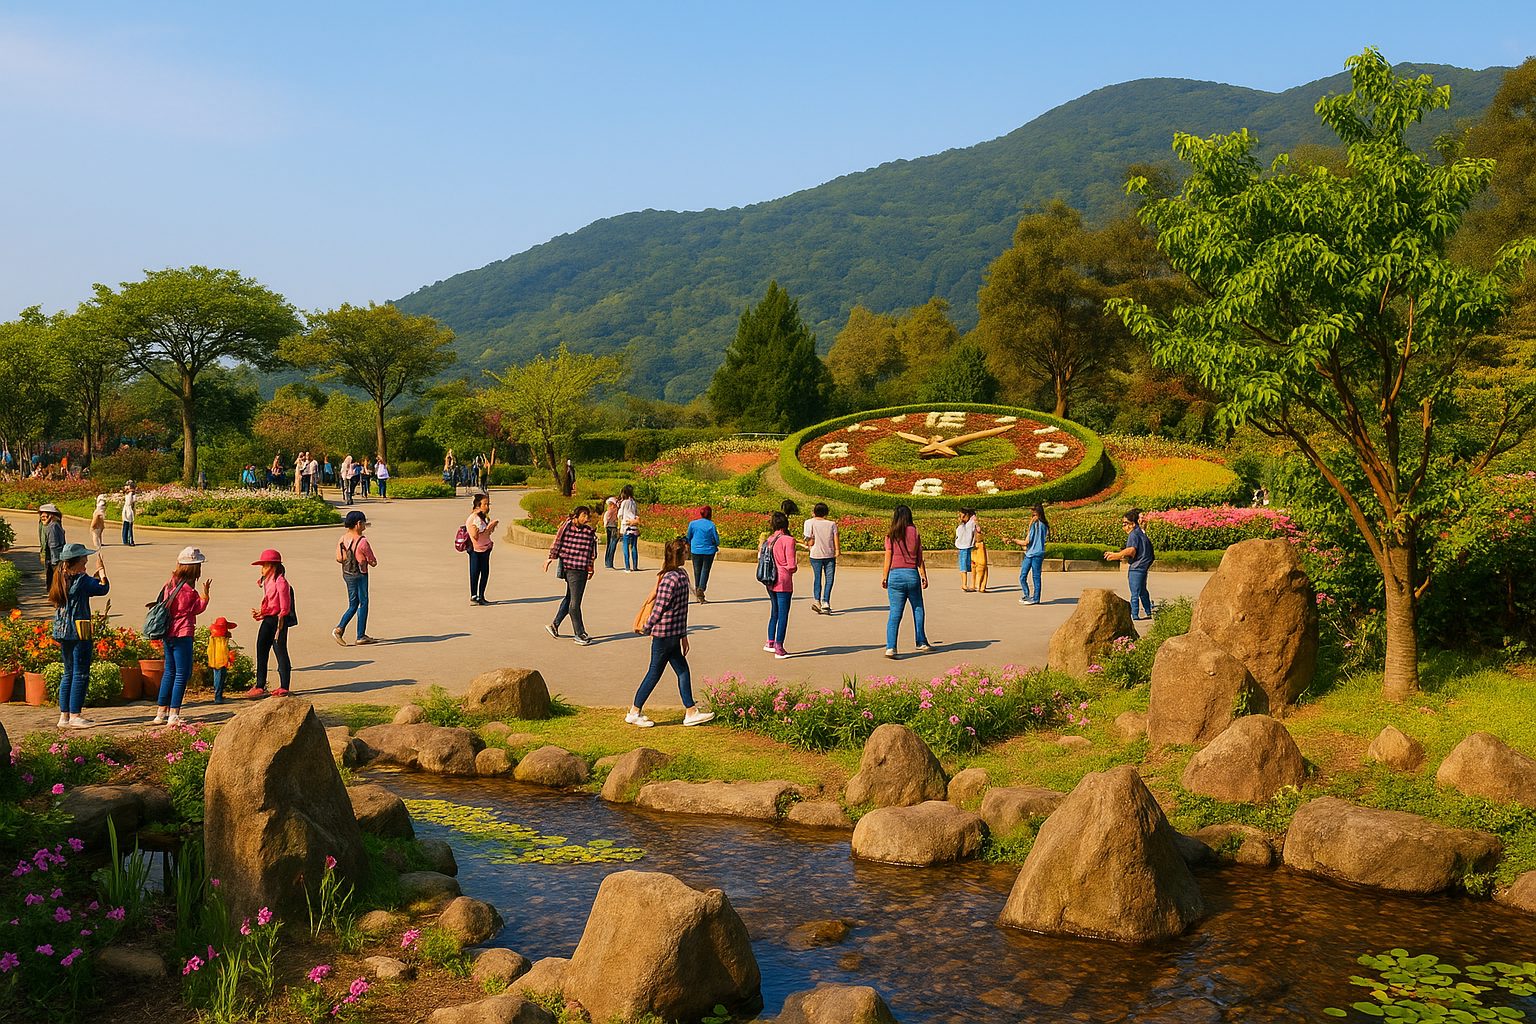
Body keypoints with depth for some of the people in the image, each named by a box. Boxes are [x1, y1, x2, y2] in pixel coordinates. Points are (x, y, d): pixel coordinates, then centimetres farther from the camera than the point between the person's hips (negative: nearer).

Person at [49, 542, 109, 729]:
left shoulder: (61, 579, 10)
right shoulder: (81, 580, -14)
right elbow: (103, 588, -8)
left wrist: (95, 575, 22)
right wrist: (101, 570, 5)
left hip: (63, 632, 8)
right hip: (80, 632, -8)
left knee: (69, 674, 14)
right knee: (80, 675, -2)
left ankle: (64, 716, 16)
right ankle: (74, 716, 0)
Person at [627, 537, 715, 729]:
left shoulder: (681, 575, 8)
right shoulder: (670, 579, -22)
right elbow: (659, 609, -19)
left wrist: (683, 635, 18)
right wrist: (648, 628, -4)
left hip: (672, 635, 9)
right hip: (664, 635, -9)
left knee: (683, 671, 12)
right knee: (654, 674, 2)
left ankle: (691, 712, 18)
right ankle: (634, 713, 13)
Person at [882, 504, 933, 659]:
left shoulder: (891, 535, -1)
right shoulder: (915, 532, 2)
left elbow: (888, 558, -1)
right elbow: (920, 558, 4)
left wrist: (884, 577, 8)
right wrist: (924, 575, 11)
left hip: (895, 574, 0)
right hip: (912, 574, 0)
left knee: (895, 612, -1)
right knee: (918, 609, 18)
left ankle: (890, 647, -10)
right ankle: (921, 642, 28)